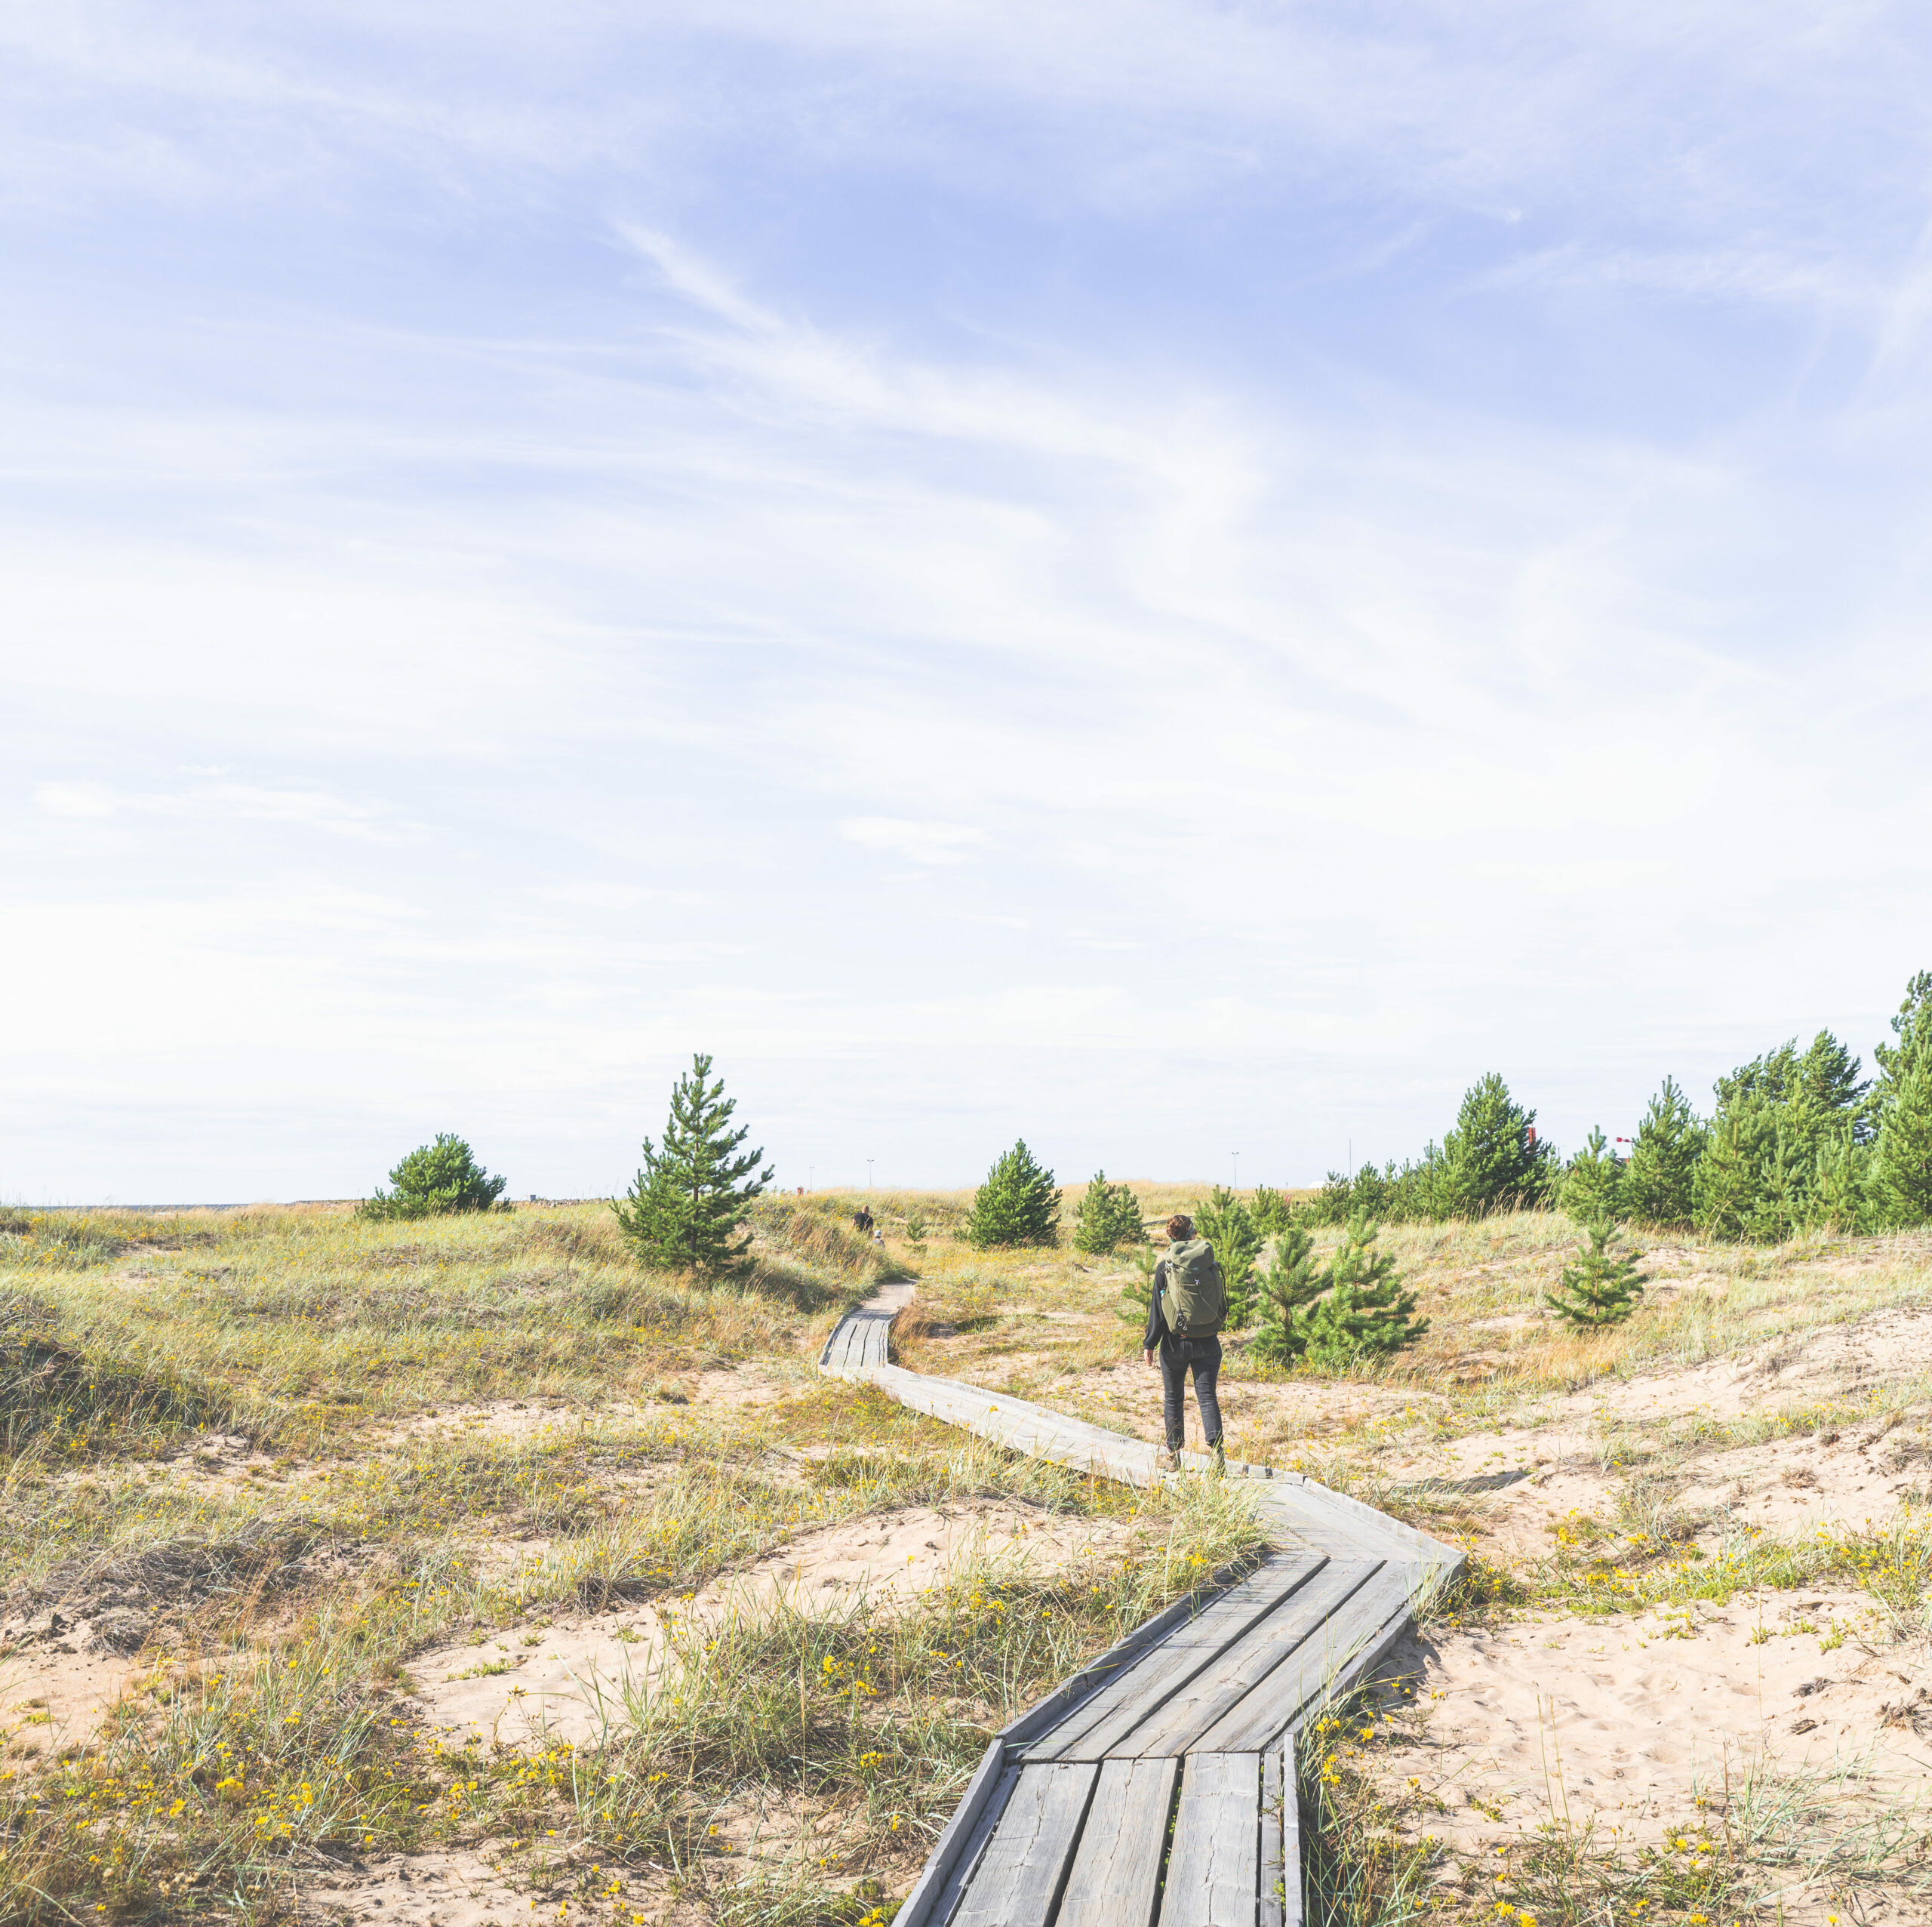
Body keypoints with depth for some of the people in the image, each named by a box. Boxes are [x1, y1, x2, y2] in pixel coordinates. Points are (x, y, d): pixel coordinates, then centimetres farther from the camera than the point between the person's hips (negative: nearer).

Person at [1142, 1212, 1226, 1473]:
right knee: (1207, 1397, 4)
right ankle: (1217, 1450, -13)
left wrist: (1149, 1344, 1)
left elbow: (1157, 1310, -7)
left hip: (1176, 1343, -2)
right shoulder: (1211, 1263, -2)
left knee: (1173, 1399, 12)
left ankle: (1174, 1456, 18)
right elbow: (1222, 1303, 8)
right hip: (1208, 1343, 2)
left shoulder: (1165, 1267, -9)